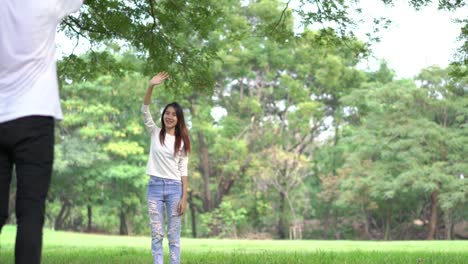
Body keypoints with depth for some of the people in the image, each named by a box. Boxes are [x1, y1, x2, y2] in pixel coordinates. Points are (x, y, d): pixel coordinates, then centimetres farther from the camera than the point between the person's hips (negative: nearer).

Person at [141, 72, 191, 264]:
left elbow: (183, 171, 2)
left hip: (174, 187, 0)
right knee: (156, 234, 0)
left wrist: (184, 197, -5)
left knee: (174, 235, 2)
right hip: (155, 186, 0)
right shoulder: (155, 133, 7)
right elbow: (145, 111, -7)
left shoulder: (181, 141, 5)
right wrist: (151, 86, -20)